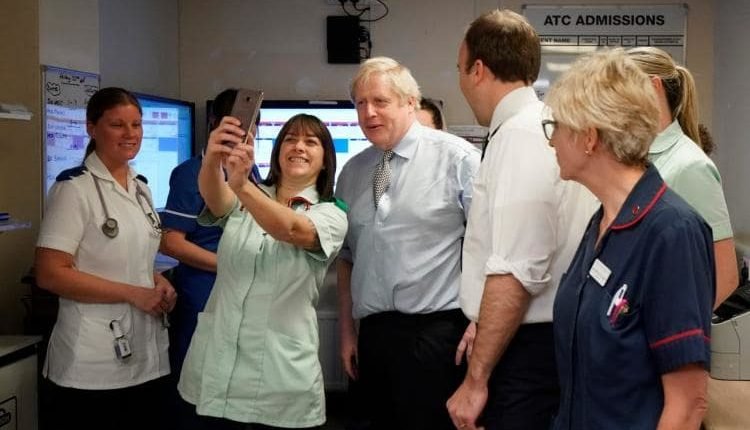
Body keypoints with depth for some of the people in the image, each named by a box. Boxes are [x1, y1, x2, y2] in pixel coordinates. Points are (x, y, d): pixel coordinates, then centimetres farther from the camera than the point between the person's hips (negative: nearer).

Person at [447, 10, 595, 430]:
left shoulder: (520, 135, -19)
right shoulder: (547, 127, 11)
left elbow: (515, 273, -26)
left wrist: (477, 379, -21)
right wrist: (487, 322, 26)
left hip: (529, 348, -9)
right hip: (554, 334, 9)